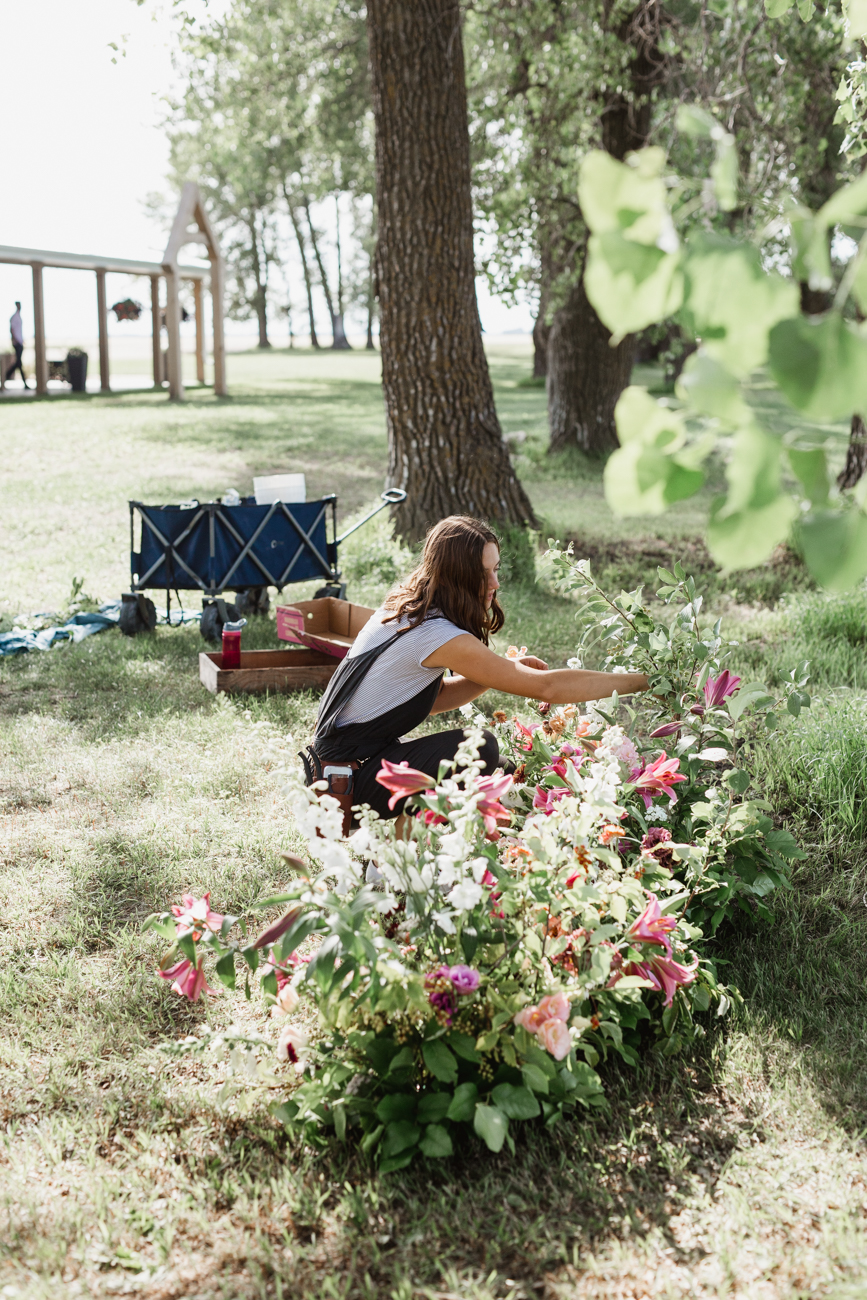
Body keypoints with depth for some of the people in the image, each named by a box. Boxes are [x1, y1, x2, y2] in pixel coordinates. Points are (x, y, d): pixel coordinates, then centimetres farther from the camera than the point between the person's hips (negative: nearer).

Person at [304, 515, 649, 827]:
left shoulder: (408, 608, 4)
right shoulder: (439, 636, -24)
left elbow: (434, 697, 11)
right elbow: (545, 687, -23)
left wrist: (506, 670, -2)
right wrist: (642, 681, -17)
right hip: (347, 781, -9)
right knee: (480, 748, -25)